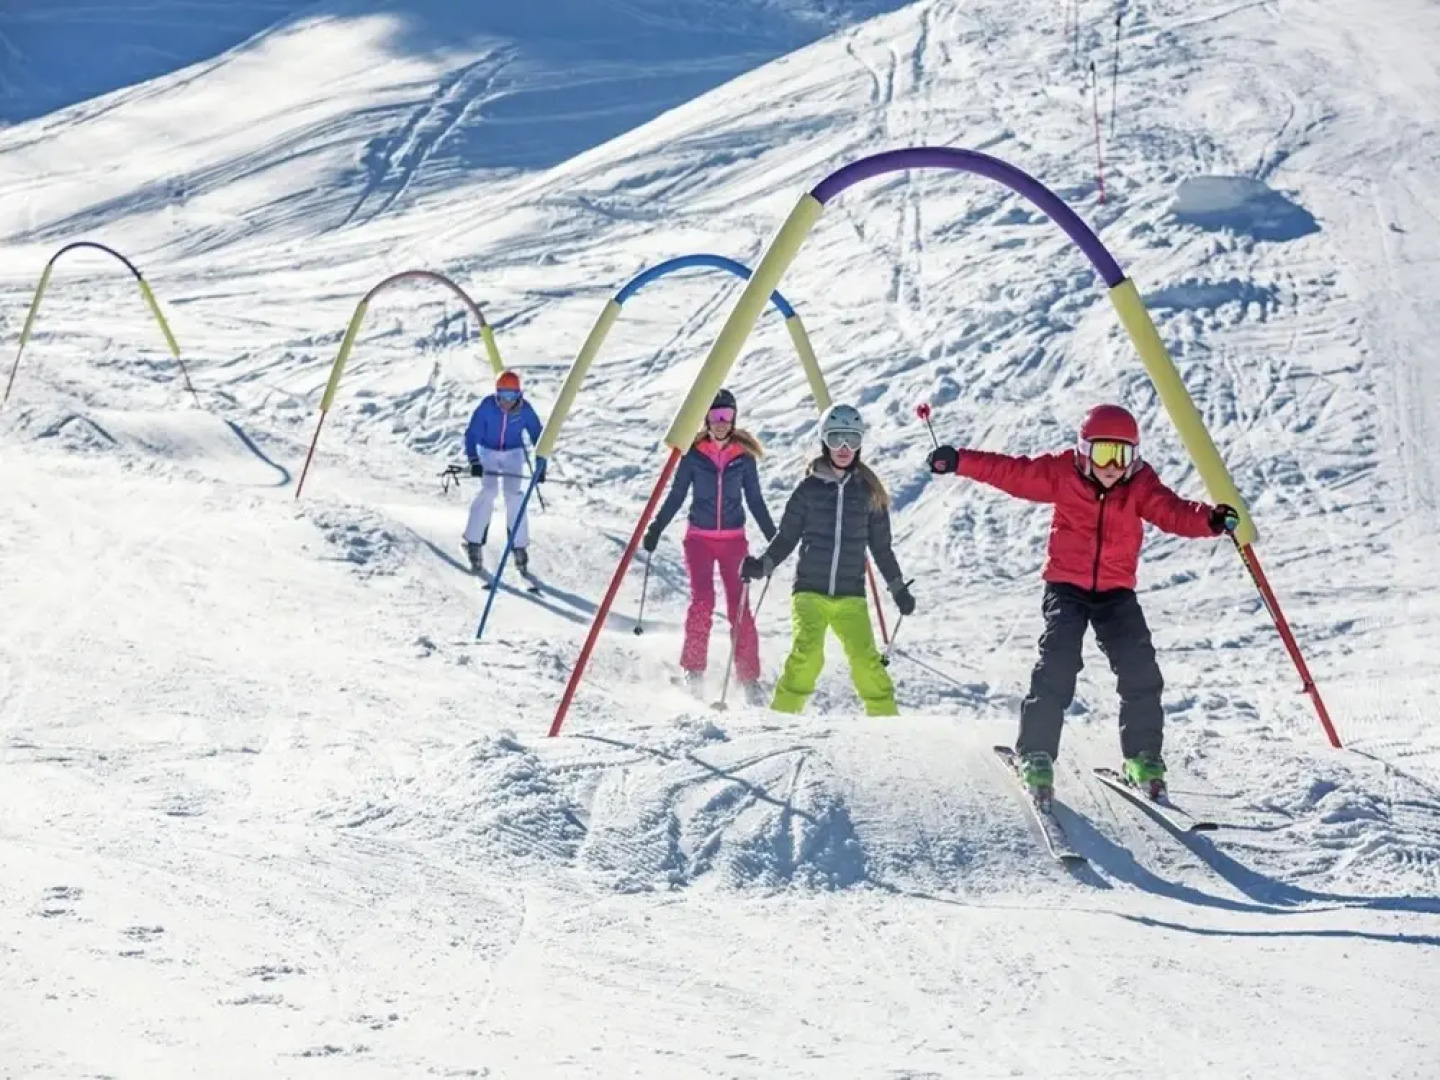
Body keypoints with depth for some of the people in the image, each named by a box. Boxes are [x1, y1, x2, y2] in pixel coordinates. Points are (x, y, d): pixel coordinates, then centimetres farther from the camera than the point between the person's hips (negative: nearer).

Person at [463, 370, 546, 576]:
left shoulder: (525, 410, -21)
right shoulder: (487, 407, -25)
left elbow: (538, 436, -9)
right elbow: (472, 434, -24)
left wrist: (541, 466, -13)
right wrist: (474, 461, -36)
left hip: (513, 453, 1)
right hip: (488, 451, -1)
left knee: (513, 494, -14)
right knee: (488, 490, -20)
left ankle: (520, 546, -5)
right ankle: (474, 542, -12)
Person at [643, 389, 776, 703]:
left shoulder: (744, 456, 4)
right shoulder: (694, 453, 1)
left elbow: (755, 500, 11)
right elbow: (676, 495, 6)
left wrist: (774, 537, 9)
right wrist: (656, 529, -2)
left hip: (733, 539, 1)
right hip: (699, 537, -1)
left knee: (739, 607, -5)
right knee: (702, 600, -16)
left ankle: (748, 678, -1)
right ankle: (693, 671, -10)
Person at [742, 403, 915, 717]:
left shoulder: (869, 492, 8)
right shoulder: (809, 489, 4)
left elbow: (880, 545, 17)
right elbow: (787, 537, 9)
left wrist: (898, 587, 18)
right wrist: (762, 566, -6)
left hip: (851, 596, 1)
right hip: (810, 591, -1)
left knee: (865, 659, -15)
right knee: (807, 654, -22)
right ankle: (782, 715, -10)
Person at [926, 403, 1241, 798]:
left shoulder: (1141, 485, -6)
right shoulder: (1061, 473, -7)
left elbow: (1173, 512, -19)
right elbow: (1010, 472, -5)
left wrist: (1210, 520, -39)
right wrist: (959, 461, -13)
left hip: (1116, 591, 2)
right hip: (1066, 586, -2)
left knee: (1140, 671, -9)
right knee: (1057, 666, -15)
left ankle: (1143, 755, 5)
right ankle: (1036, 753, -5)